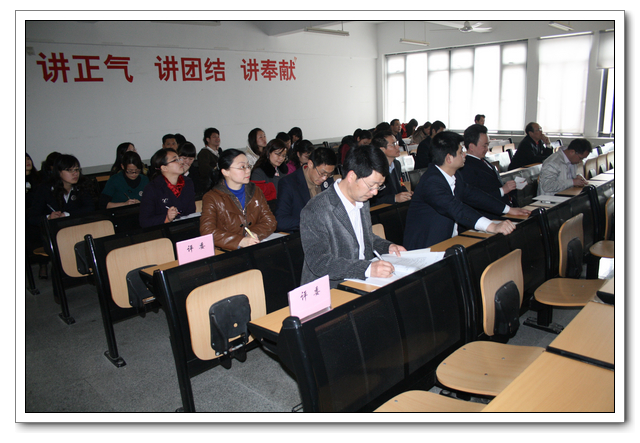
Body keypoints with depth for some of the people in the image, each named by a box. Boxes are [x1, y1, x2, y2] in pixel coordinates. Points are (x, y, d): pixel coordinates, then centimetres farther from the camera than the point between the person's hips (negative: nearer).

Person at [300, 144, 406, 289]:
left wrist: (387, 247, 6)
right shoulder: (315, 212, -18)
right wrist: (367, 269, -33)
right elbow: (319, 263, -24)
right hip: (330, 291, -8)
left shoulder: (362, 200, 9)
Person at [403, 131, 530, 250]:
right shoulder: (431, 182, -23)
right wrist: (492, 226, -44)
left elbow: (471, 194, 20)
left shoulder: (455, 175, 7)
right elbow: (456, 209, -35)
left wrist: (508, 209, 20)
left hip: (448, 241, 9)